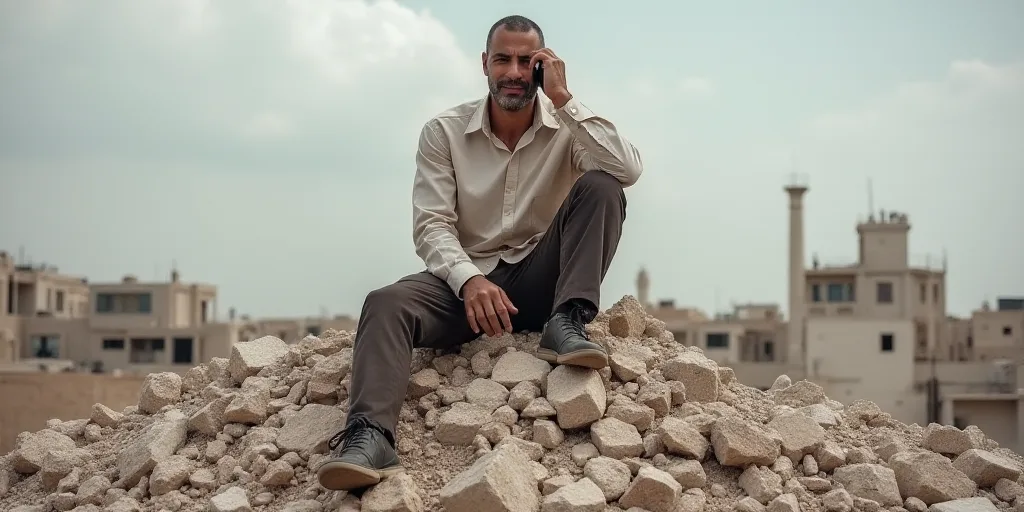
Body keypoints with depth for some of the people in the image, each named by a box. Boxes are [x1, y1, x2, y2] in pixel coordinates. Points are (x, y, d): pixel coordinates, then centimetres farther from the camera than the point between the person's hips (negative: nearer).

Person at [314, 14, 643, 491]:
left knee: (599, 185, -21)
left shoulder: (566, 126, 0)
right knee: (386, 303, -31)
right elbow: (431, 224, -8)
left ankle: (566, 324, -29)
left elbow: (628, 170, -20)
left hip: (539, 279, 0)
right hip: (467, 279, 0)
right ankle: (369, 437, -51)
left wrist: (562, 98, -19)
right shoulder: (444, 131, 0)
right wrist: (470, 280, -28)